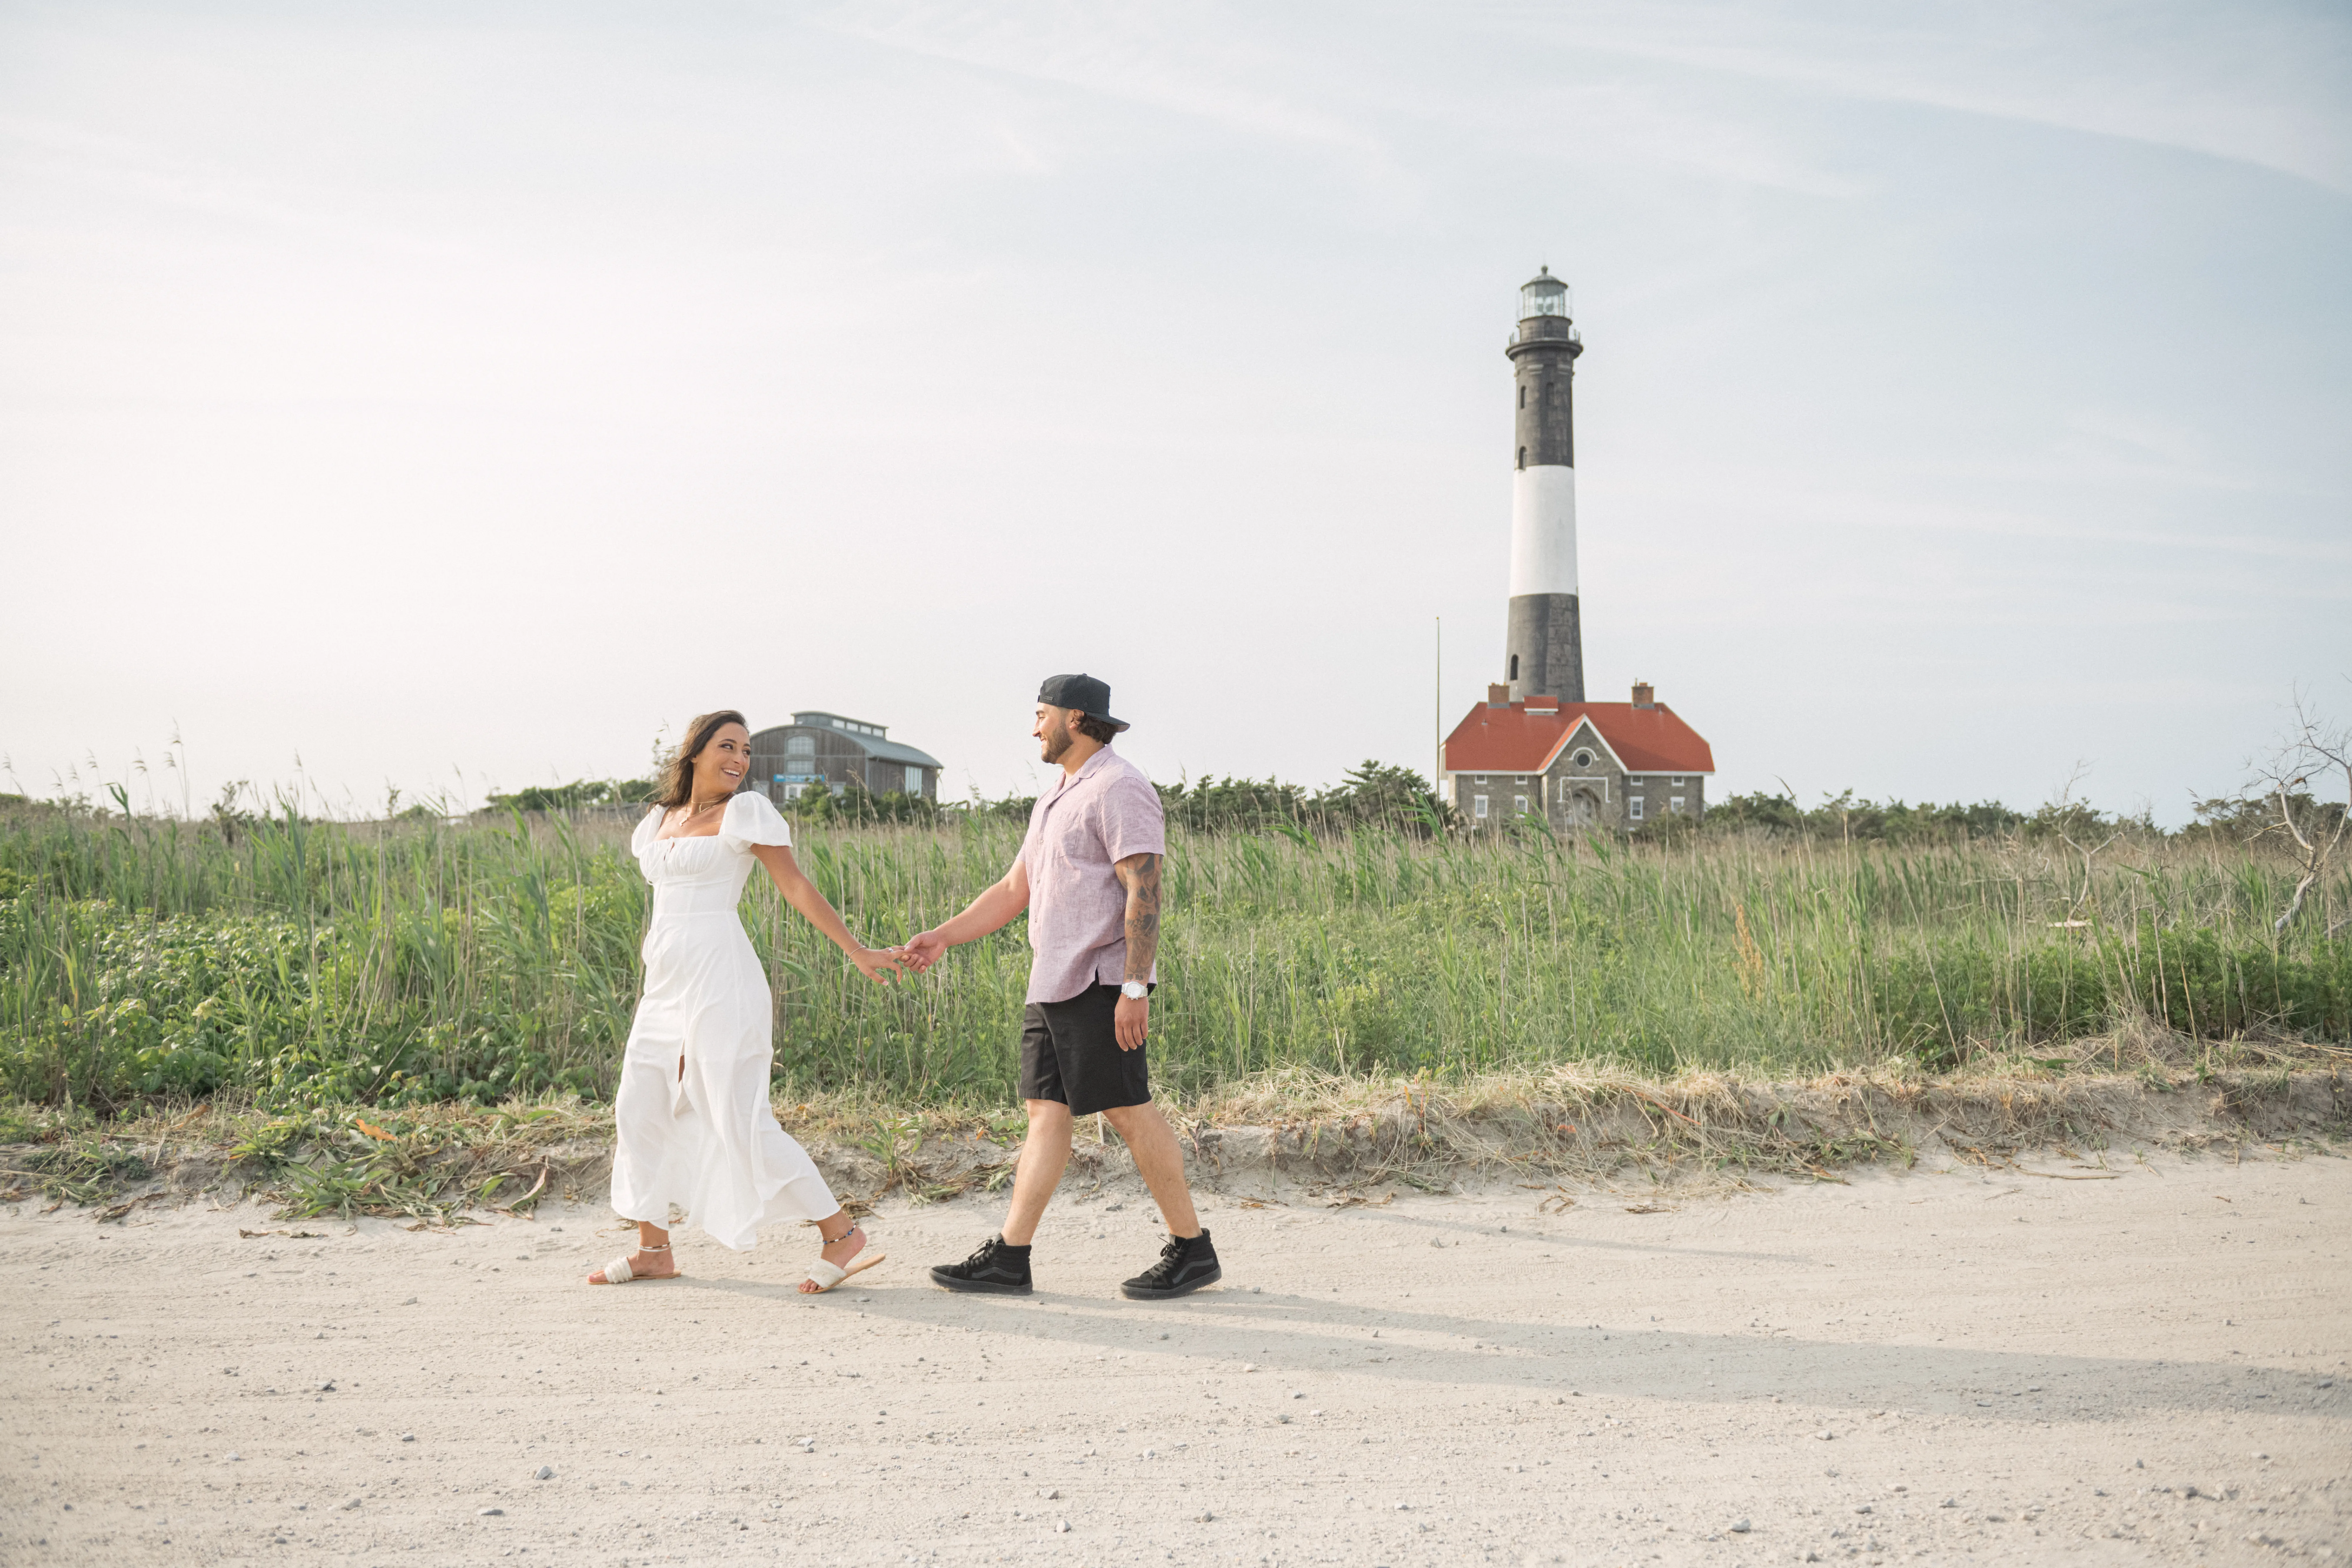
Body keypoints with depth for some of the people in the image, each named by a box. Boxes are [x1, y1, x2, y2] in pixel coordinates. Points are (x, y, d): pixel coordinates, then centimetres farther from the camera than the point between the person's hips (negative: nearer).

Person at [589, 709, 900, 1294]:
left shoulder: (746, 811, -2)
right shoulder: (660, 821, 16)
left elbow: (797, 888, -5)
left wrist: (857, 951, -11)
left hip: (720, 978, -7)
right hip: (666, 988, 7)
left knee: (742, 1122, -10)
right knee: (638, 1110, 10)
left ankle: (842, 1235, -5)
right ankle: (654, 1250, 22)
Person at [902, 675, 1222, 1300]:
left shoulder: (1119, 789, -10)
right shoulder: (1057, 799, 21)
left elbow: (1143, 894, -18)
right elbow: (1014, 890, 26)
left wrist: (1135, 989, -23)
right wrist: (943, 937, 19)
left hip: (1099, 985, -9)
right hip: (1051, 987, 9)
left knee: (1130, 1111, -6)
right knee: (1047, 1112, 6)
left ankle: (1193, 1249, 3)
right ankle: (1009, 1258, 5)